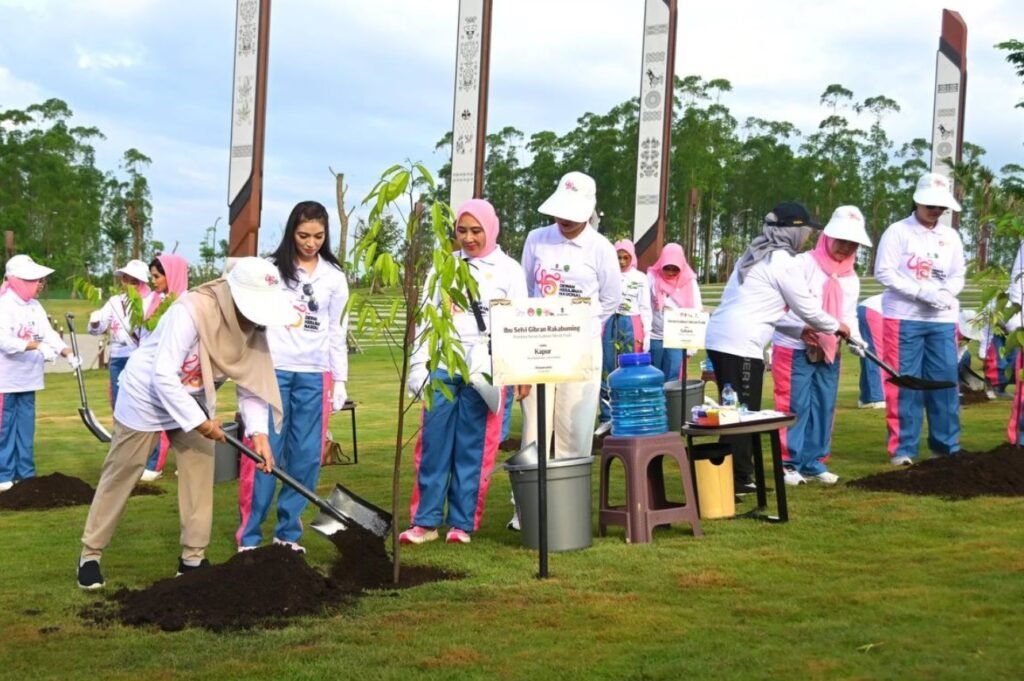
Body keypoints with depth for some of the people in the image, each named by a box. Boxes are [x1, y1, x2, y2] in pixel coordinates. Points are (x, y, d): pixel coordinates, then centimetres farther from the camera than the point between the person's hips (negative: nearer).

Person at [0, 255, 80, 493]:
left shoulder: (35, 307, 9)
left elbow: (49, 334, 3)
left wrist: (69, 354, -13)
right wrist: (38, 346, -32)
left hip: (28, 378, 7)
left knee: (26, 427, 10)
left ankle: (26, 474, 16)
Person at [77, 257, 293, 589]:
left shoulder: (252, 325, -13)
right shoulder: (191, 311, -35)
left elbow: (252, 381, -7)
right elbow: (164, 376, -34)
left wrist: (258, 431, -20)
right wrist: (198, 422, -31)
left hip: (194, 400, 6)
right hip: (147, 395, -6)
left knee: (200, 473, 2)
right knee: (119, 477, 3)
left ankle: (193, 558, 12)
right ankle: (90, 555, 14)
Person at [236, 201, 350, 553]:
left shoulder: (334, 277, 9)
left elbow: (337, 332, 13)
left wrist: (340, 380, 10)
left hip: (314, 375, 3)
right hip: (273, 370, -3)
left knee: (306, 456, 3)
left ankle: (288, 533, 14)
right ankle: (249, 536, 4)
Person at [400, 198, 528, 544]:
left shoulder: (509, 270, 5)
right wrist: (418, 364, 4)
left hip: (485, 369, -2)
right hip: (442, 365, 2)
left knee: (473, 447, 1)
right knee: (433, 444, 0)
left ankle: (462, 523, 8)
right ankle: (425, 521, 6)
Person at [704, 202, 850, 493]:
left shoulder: (755, 256, 21)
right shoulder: (782, 261, -5)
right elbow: (808, 308, 0)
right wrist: (836, 327, 17)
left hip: (718, 338, 9)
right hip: (740, 345, -9)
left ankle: (739, 477, 19)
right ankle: (735, 480, -5)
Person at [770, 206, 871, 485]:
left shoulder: (851, 279, 11)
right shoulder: (803, 264, -10)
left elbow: (849, 315, 12)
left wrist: (854, 337, -8)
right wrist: (802, 328, -24)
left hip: (828, 352, 6)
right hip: (794, 349, -6)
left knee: (824, 407, 9)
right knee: (795, 406, -4)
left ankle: (814, 462, 18)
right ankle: (790, 463, 4)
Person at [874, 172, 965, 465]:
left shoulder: (951, 237, 13)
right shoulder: (897, 232, -2)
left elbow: (958, 276, 12)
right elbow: (883, 272, -10)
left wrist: (945, 293, -11)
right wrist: (922, 292, -18)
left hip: (942, 320, 4)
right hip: (904, 318, -4)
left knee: (945, 381, 4)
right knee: (904, 385, -2)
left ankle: (947, 446, 13)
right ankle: (902, 448, 4)